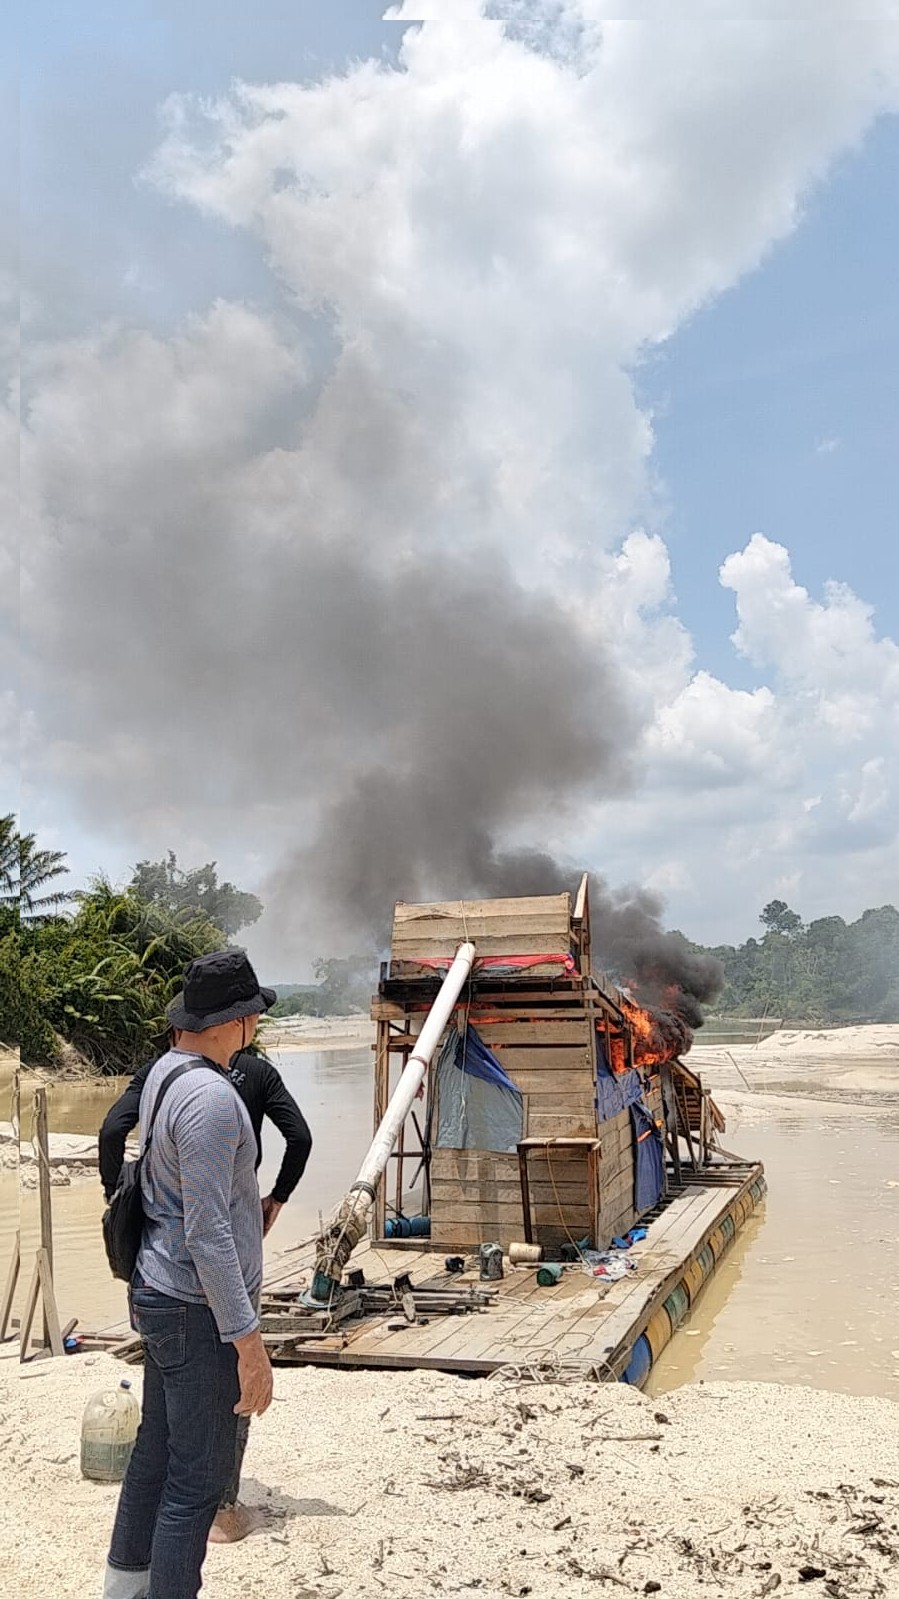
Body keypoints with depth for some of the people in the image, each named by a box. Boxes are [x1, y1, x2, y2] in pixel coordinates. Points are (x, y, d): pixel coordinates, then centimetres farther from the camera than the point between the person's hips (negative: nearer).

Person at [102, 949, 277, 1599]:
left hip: (162, 1295, 10)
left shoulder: (165, 1071, 5)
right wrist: (247, 1339, -21)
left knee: (158, 1449, 23)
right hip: (199, 1308, -10)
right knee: (198, 1476, 2)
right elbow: (207, 1234, -26)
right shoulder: (211, 1098, -25)